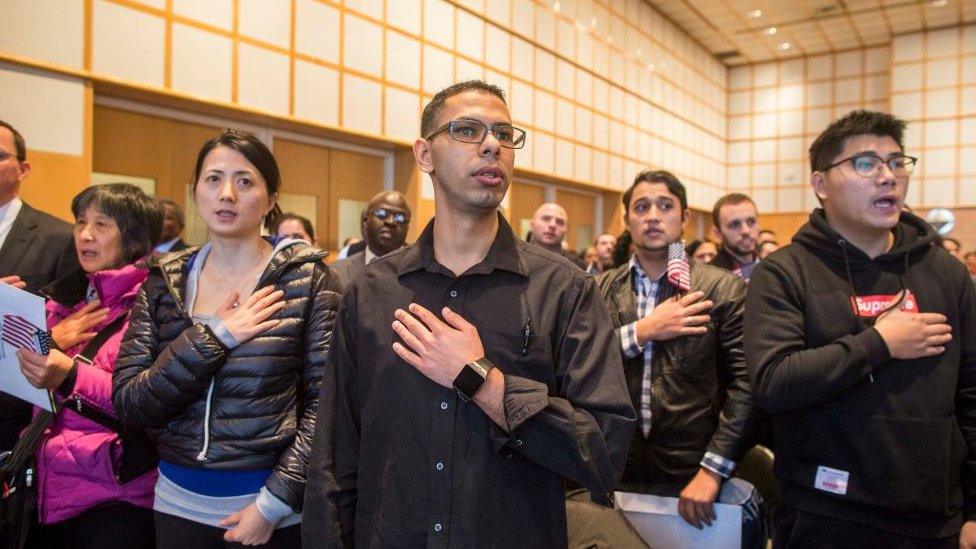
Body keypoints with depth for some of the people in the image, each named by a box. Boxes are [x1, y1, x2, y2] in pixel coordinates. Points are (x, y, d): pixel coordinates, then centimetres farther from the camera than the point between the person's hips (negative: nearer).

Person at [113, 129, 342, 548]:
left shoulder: (307, 278, -9)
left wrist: (276, 502, -15)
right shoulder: (164, 282, 0)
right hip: (179, 501, 3)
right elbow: (128, 404, -5)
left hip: (271, 504, -3)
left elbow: (324, 401, -10)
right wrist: (213, 338, -17)